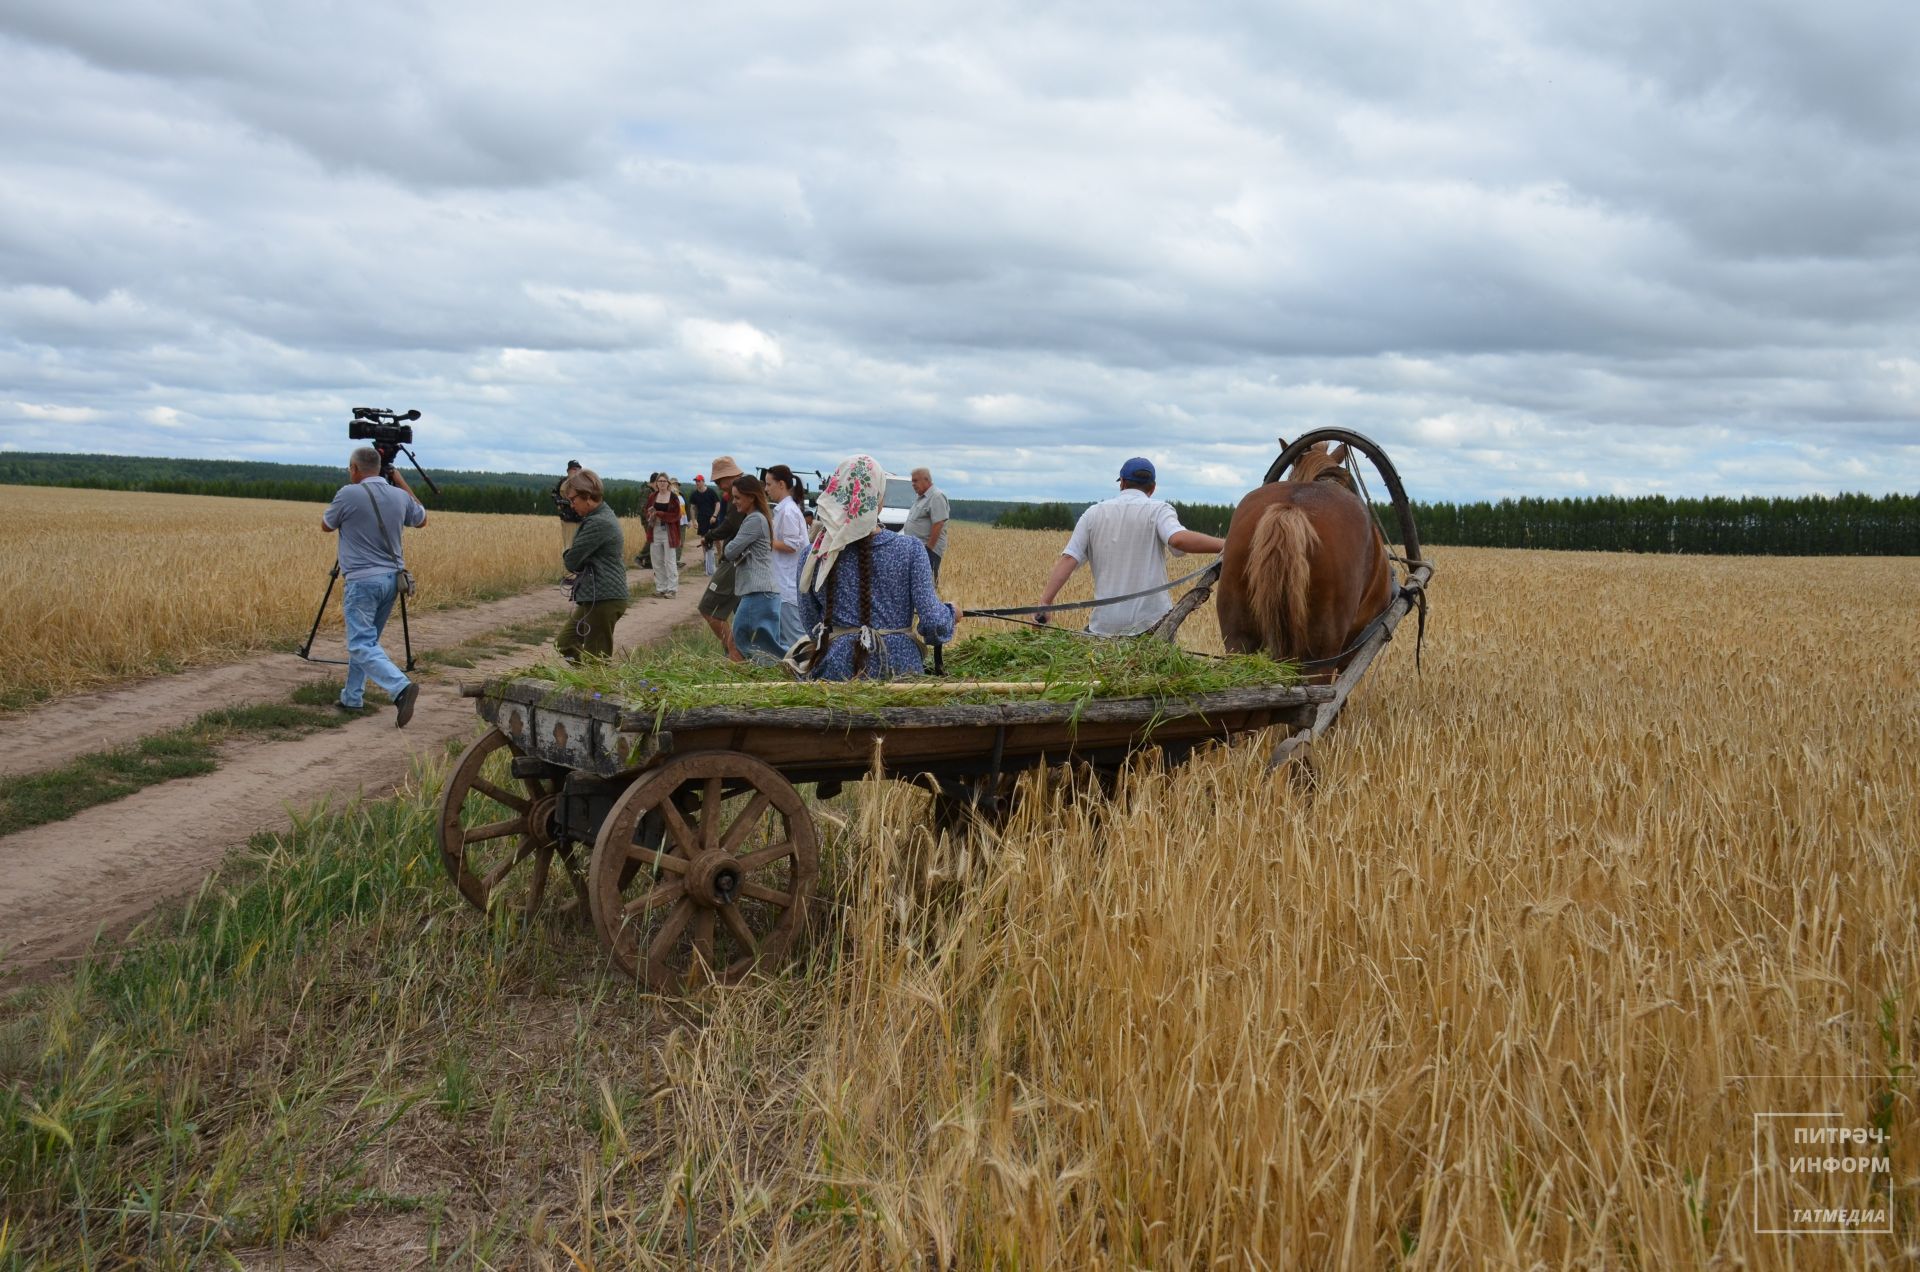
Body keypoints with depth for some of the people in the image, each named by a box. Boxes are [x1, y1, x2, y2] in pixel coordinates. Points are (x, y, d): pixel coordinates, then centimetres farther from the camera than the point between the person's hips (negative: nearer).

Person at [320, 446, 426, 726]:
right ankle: (352, 697, 22)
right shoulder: (400, 496, 5)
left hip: (363, 580, -7)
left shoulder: (349, 494, -11)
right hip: (392, 578, 7)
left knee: (362, 644, -9)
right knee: (365, 639, 18)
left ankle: (401, 687, -28)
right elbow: (421, 519, 26)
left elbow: (326, 526, 5)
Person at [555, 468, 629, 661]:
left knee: (596, 660, -2)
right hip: (595, 597, 10)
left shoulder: (598, 523, -19)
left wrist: (569, 550, 4)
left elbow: (572, 561, -16)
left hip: (604, 600, -10)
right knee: (564, 642, 18)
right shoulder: (604, 516, 13)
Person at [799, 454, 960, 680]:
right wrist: (951, 611, 14)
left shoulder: (814, 555, -2)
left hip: (837, 667, 1)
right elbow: (933, 622, -9)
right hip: (899, 666, -1)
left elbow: (810, 623, 9)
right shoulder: (910, 549, -7)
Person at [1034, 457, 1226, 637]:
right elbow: (1179, 539, -20)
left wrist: (1045, 601, -1)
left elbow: (1068, 560, 1)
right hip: (1151, 622, -2)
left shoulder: (1093, 513, 10)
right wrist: (1225, 546, -23)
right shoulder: (1158, 509, 1)